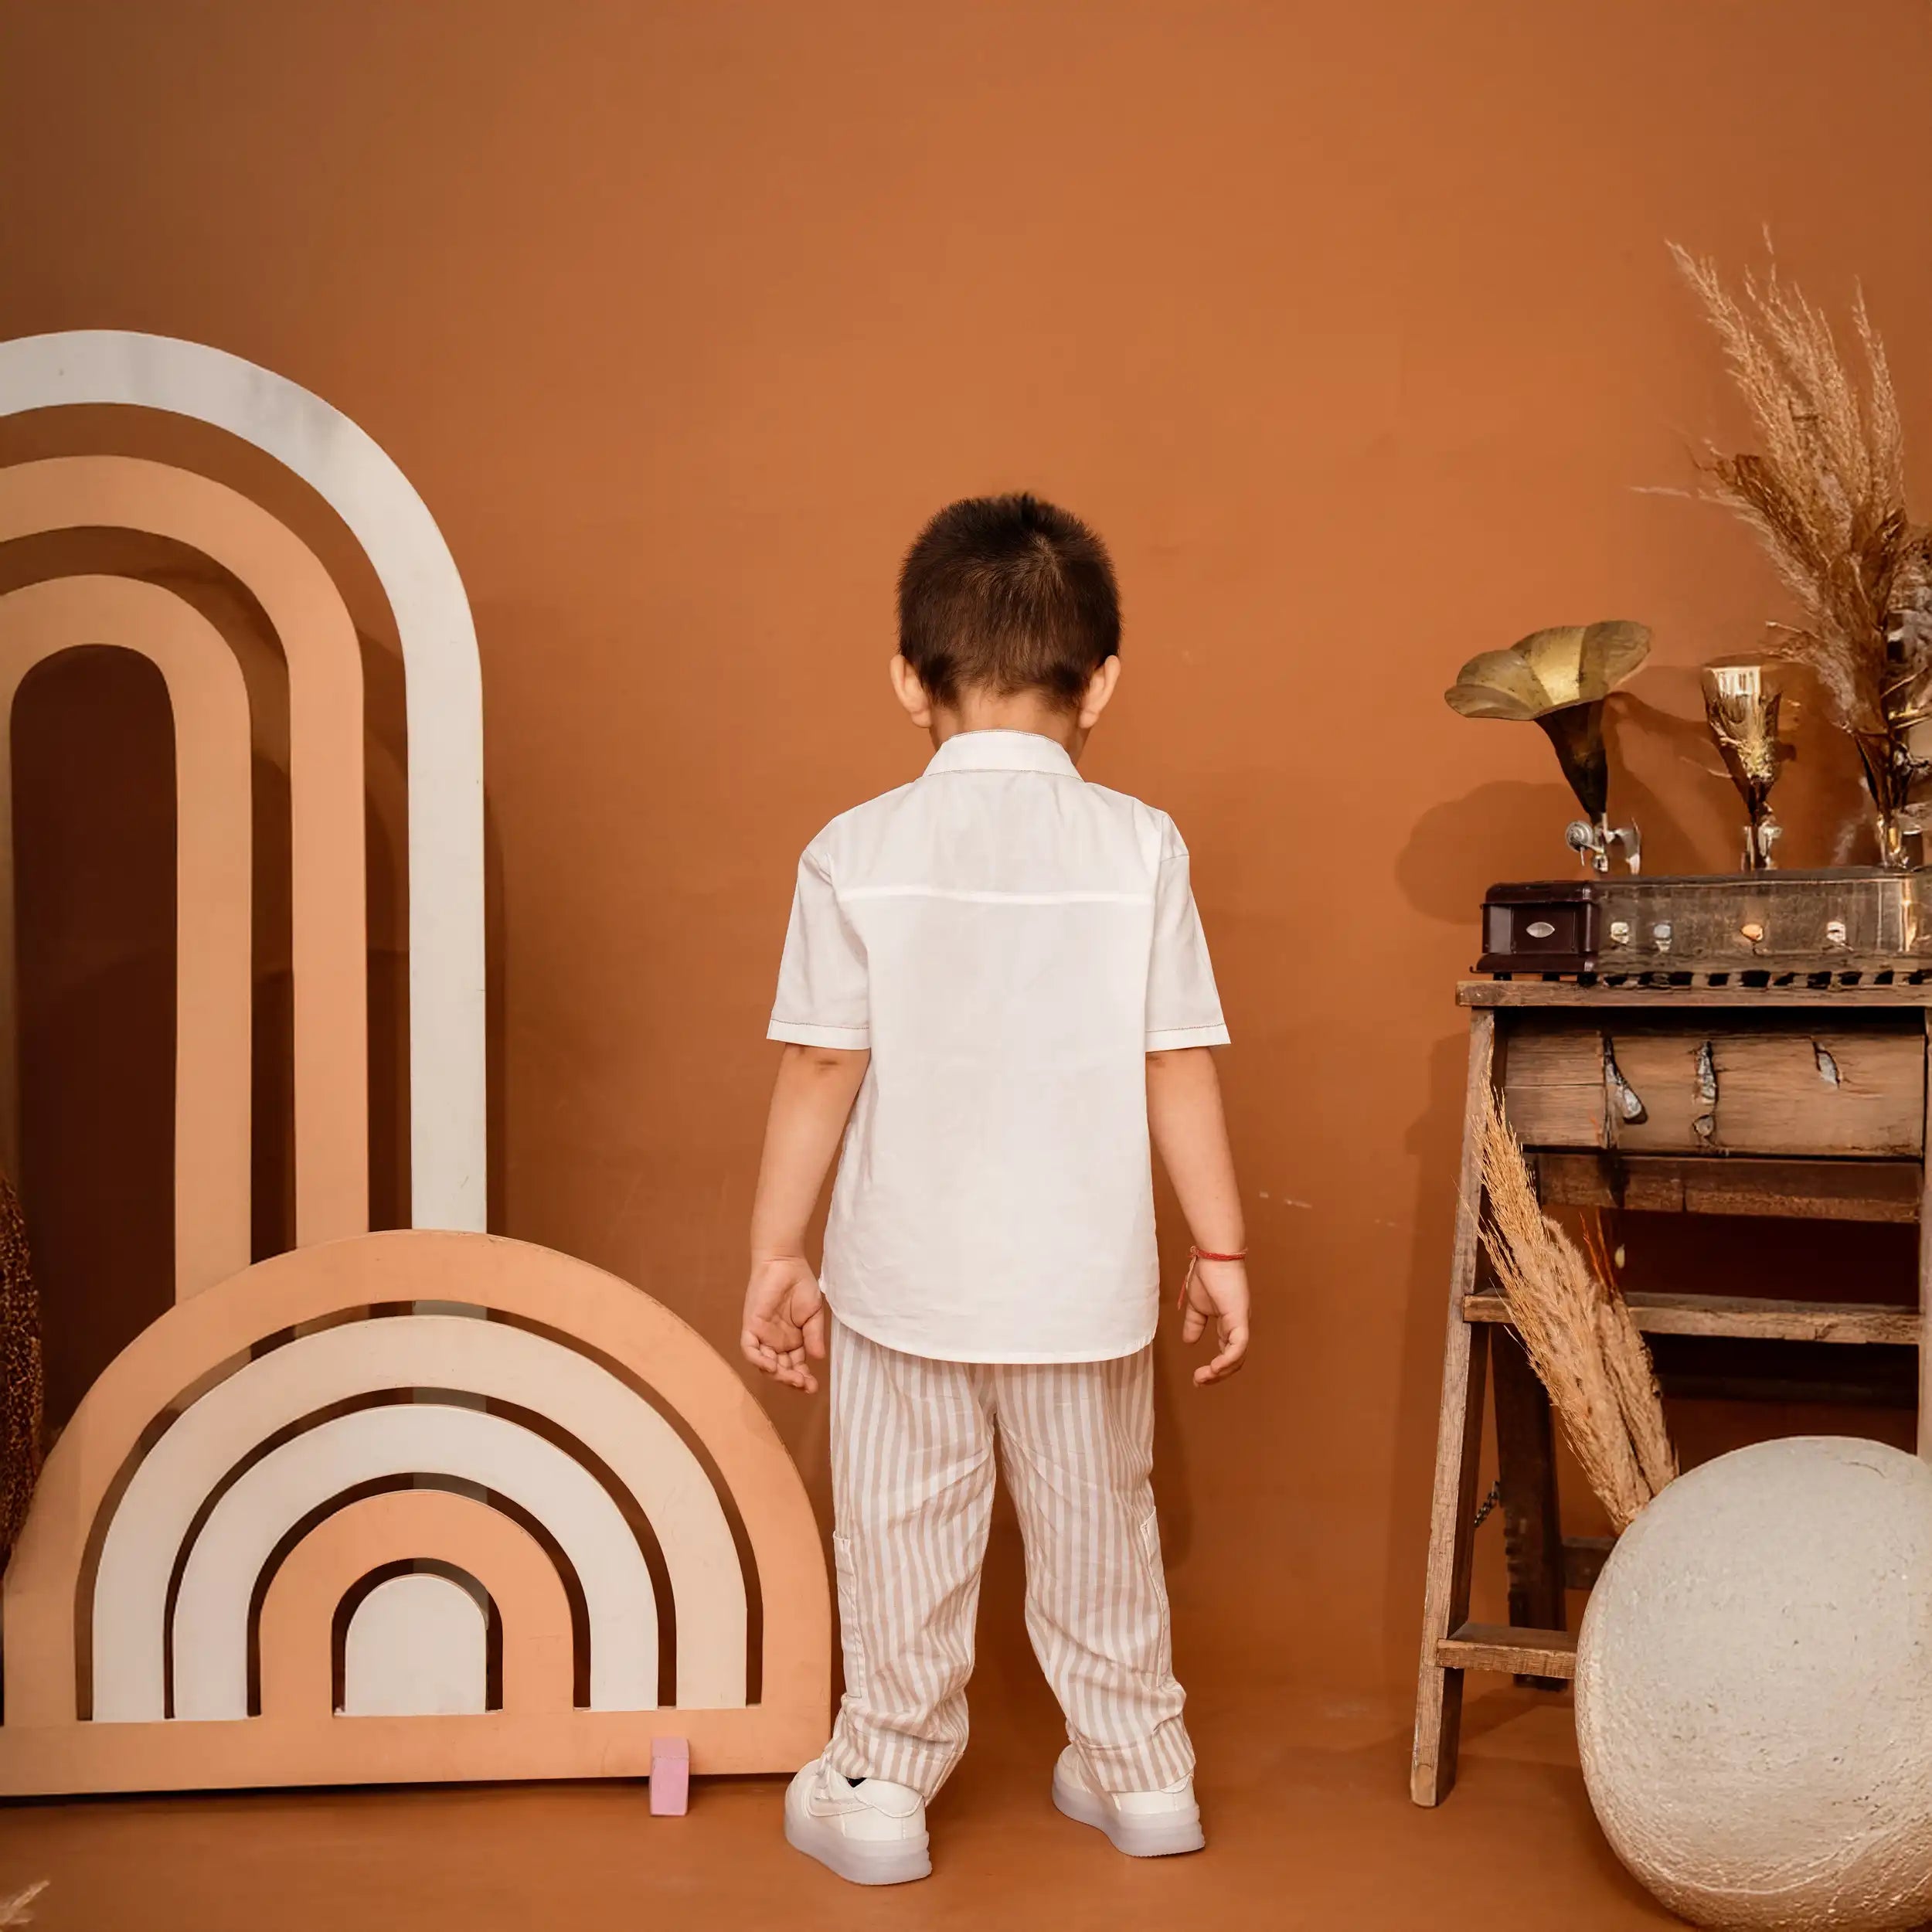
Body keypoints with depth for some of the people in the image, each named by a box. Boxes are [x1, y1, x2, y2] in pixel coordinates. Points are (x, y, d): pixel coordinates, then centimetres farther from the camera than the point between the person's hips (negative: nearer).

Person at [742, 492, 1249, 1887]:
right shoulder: (1139, 848, -7)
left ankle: (883, 1786, 25)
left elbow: (823, 1069, -7)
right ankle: (1139, 1770, 32)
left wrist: (778, 1252, 3)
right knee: (1096, 1528, 18)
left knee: (903, 1536, 14)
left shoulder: (857, 855, -8)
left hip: (905, 1279, -1)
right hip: (1085, 1281, 1)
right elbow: (1181, 1070, -5)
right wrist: (1221, 1250, 5)